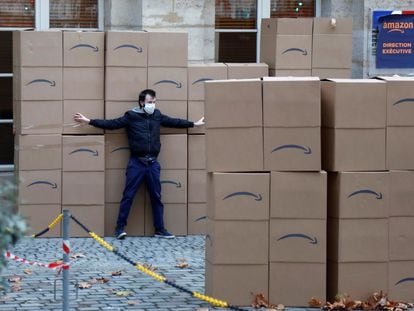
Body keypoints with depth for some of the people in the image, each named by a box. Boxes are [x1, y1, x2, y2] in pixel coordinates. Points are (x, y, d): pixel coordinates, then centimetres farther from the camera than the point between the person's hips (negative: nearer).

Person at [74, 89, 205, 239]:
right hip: (136, 162, -4)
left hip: (153, 163, 4)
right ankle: (120, 228, 3)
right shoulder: (131, 116, -3)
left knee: (156, 197, 8)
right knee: (128, 196, -3)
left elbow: (174, 122, 23)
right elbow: (111, 124, -5)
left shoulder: (157, 115, 11)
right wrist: (88, 121, -11)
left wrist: (194, 124, 30)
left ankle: (160, 229, 15)